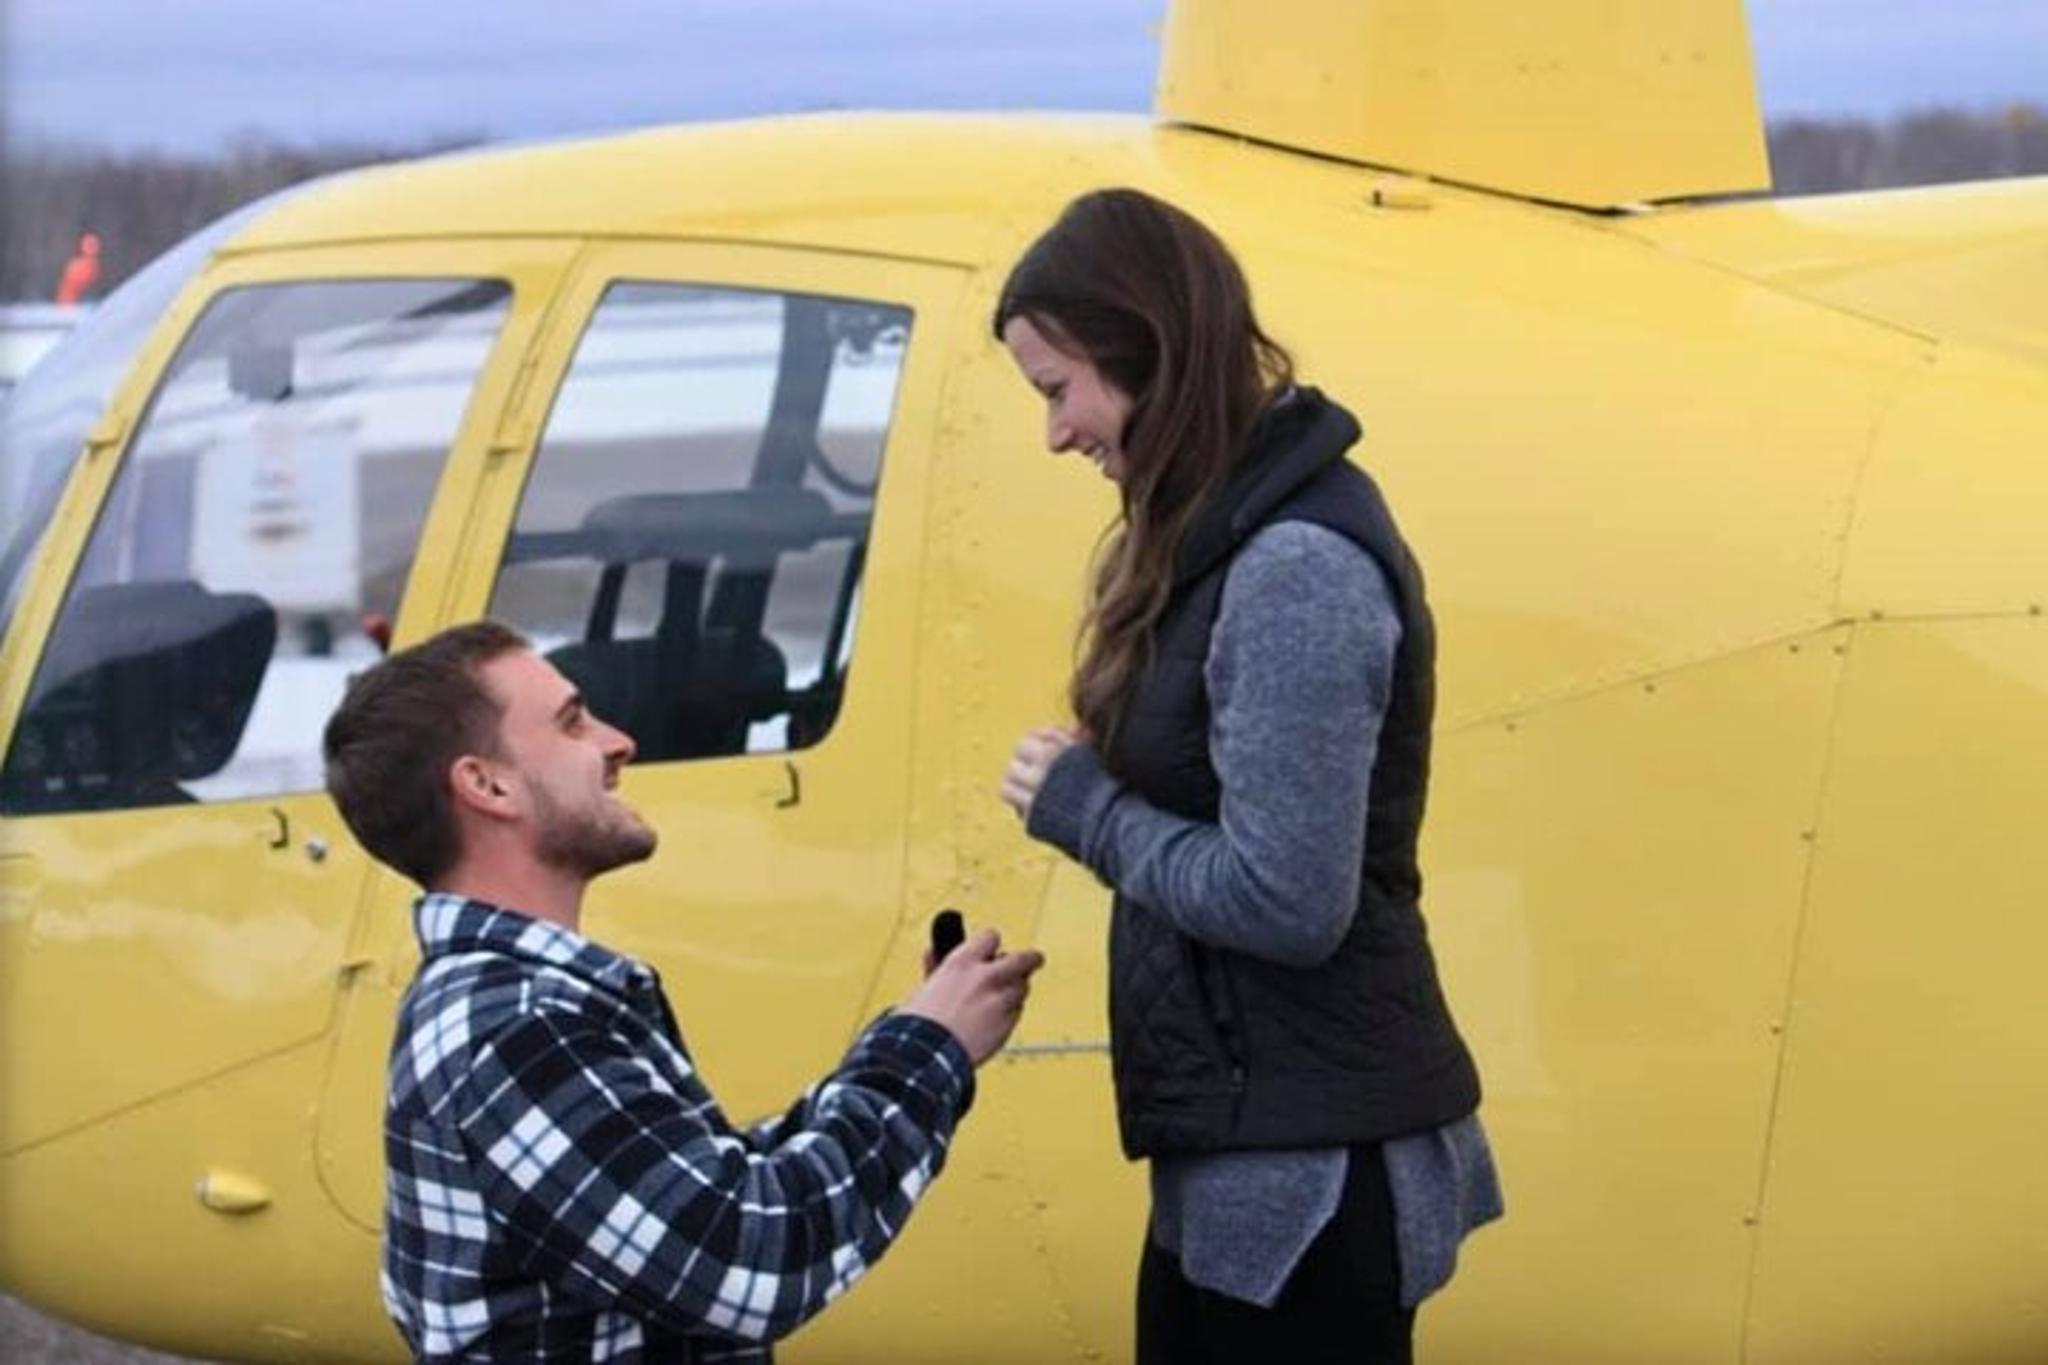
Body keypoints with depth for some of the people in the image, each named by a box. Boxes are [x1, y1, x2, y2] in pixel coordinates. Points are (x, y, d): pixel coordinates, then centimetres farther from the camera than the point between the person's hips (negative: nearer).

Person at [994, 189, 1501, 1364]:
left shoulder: (1294, 568, -20)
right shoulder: (1235, 536, 11)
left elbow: (1287, 901, -23)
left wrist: (1084, 808, -11)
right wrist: (1101, 794, 0)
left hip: (1310, 1169, -10)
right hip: (1246, 1153, 10)